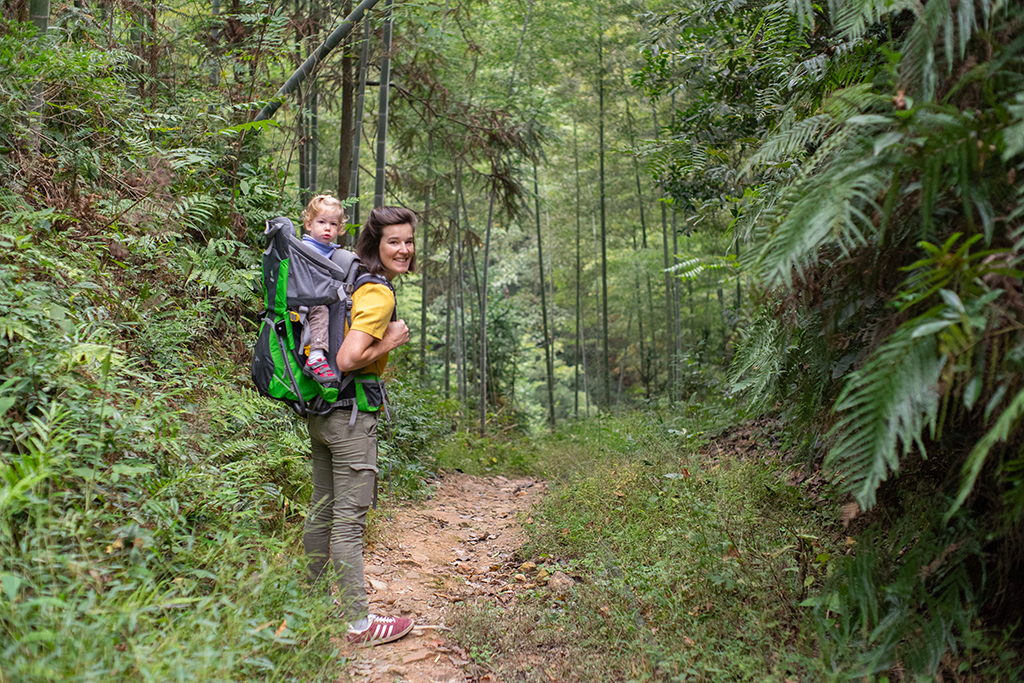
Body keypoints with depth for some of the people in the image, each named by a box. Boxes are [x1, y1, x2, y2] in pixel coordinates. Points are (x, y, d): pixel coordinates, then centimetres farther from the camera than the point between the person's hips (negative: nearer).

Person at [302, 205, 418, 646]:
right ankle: (360, 623, 10)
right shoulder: (379, 294, -17)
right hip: (350, 415, -9)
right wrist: (390, 341, -13)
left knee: (322, 511, 18)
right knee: (349, 521, -1)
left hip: (321, 412, 9)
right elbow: (348, 359, -27)